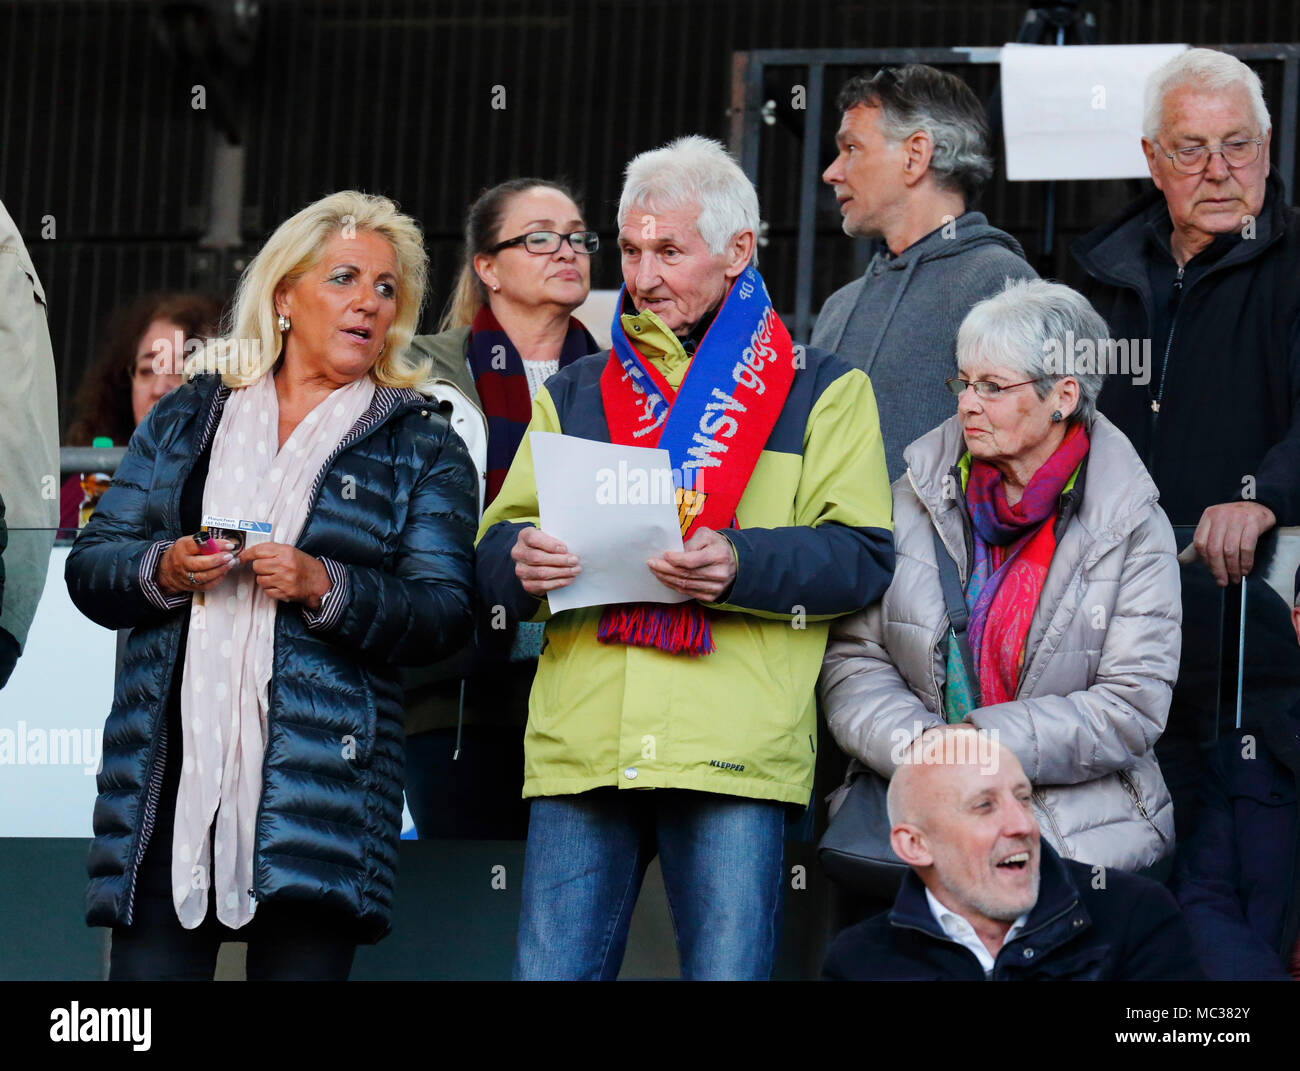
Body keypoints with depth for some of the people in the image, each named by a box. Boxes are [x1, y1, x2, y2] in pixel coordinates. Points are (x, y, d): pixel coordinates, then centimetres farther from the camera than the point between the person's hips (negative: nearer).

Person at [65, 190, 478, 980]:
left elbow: (445, 616, 1)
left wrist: (325, 588, -14)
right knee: (149, 968, -6)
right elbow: (90, 567, 14)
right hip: (172, 770, 2)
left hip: (321, 768, -2)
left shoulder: (423, 448, 11)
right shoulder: (187, 419, 18)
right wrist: (164, 570, -7)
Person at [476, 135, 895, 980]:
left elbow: (863, 557, 0)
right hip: (579, 747, 3)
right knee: (549, 971, 0)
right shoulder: (576, 394, 22)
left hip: (735, 753, -3)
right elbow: (495, 554, 17)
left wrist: (742, 564, -18)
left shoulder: (820, 391, 11)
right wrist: (521, 559, -8)